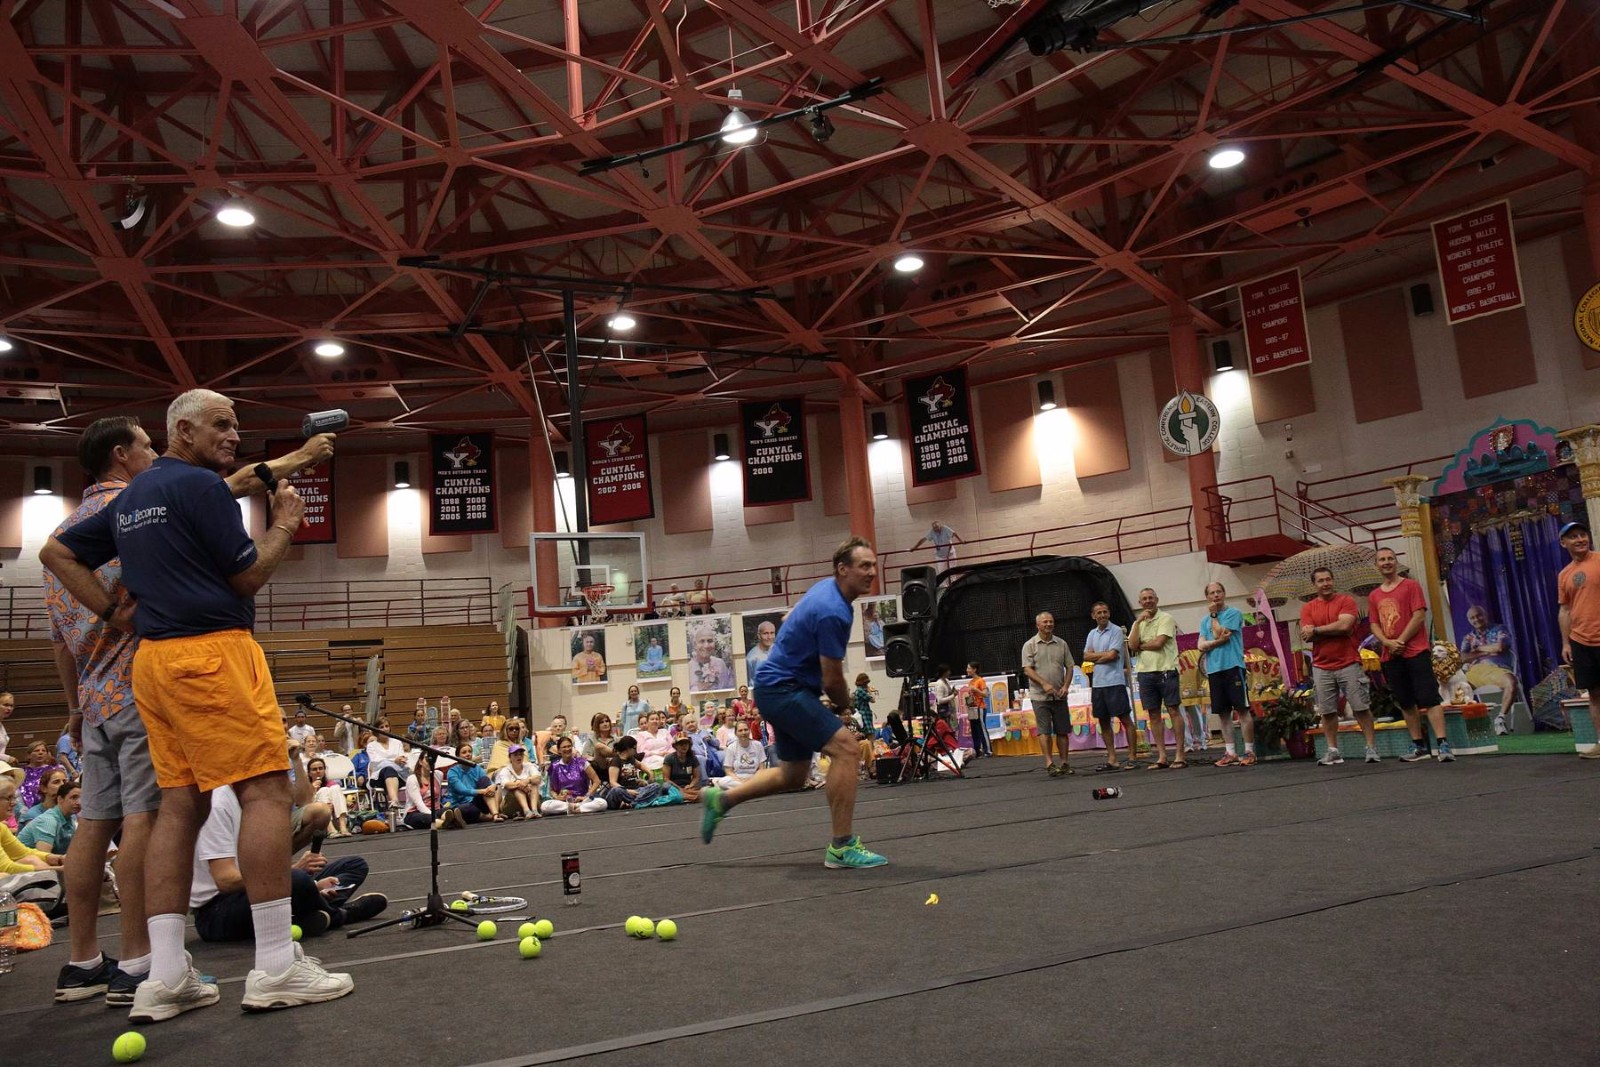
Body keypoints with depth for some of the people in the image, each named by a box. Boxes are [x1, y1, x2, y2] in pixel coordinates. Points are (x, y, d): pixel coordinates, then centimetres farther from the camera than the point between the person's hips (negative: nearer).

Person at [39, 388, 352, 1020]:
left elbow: (57, 552, 24)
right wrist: (286, 523, 8)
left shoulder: (129, 498, 20)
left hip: (152, 658, 9)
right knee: (266, 790, -9)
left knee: (181, 803, 8)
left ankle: (164, 978, 7)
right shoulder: (200, 485, -7)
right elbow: (249, 575, -7)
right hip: (212, 653, -9)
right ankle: (275, 969, -8)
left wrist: (111, 611, 15)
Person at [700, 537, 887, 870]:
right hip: (783, 690, -11)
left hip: (779, 688, 11)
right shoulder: (833, 612, -24)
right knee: (846, 748, -19)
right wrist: (846, 705, 3)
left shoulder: (826, 588, 7)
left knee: (792, 776, 16)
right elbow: (832, 681, -17)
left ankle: (721, 799, 28)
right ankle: (842, 847, -14)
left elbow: (790, 619, 25)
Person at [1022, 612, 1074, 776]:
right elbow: (1027, 669, -7)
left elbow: (1069, 667, 12)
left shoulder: (1061, 644, 10)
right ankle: (1049, 764, -8)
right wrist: (1044, 684, -19)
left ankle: (1064, 763, 15)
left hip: (1059, 695, 4)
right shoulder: (1029, 645, 0)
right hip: (1040, 695, -3)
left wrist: (1065, 686, -3)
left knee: (1062, 730, 6)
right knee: (1044, 731, -7)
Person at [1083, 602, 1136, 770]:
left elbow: (1112, 655, -13)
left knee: (1125, 719, -4)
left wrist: (1095, 658, 1)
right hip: (1097, 683, 7)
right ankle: (1111, 759, 14)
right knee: (1103, 721, 8)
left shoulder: (1116, 631, -3)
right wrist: (1105, 654, -6)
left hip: (1114, 682, -7)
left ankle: (1132, 757, -1)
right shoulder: (1092, 634, 15)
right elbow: (1086, 656, 5)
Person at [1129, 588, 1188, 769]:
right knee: (1154, 715, 5)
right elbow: (1132, 646, 0)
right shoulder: (1137, 623, 16)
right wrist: (1138, 622, -3)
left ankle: (1179, 755, -2)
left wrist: (1141, 645, 1)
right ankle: (1162, 757, 9)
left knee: (1173, 711, -4)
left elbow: (1158, 643, -13)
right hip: (1145, 672, 5)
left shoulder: (1166, 618, -1)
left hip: (1165, 670, -5)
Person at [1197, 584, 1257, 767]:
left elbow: (1219, 633, -12)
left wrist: (1213, 615, 1)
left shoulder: (1234, 613, 1)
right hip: (1213, 670, 5)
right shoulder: (1204, 621, 16)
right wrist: (1220, 640, -11)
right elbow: (1201, 646, 5)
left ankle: (1249, 752, -1)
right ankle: (1230, 753, 10)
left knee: (1242, 709, -4)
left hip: (1233, 666, -5)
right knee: (1223, 713, 6)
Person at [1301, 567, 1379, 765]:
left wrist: (1316, 630, -6)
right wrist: (1335, 629, -12)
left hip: (1348, 664, -2)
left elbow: (1344, 625, -14)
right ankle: (1332, 751, 8)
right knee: (1327, 711, 3)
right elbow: (1307, 636, -4)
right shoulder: (1308, 608, 7)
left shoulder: (1346, 600, 1)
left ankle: (1372, 748, 5)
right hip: (1321, 668, 2)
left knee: (1362, 708, -1)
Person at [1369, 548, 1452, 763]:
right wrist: (1387, 643, -9)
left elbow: (1419, 616, -8)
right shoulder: (1374, 596, 13)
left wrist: (1401, 641, -12)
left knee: (1429, 698, -11)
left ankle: (1443, 745, -15)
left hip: (1416, 651, -5)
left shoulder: (1410, 585, 1)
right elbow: (1374, 625, 10)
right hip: (1390, 656, 5)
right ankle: (1419, 746, 15)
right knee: (1405, 703, 8)